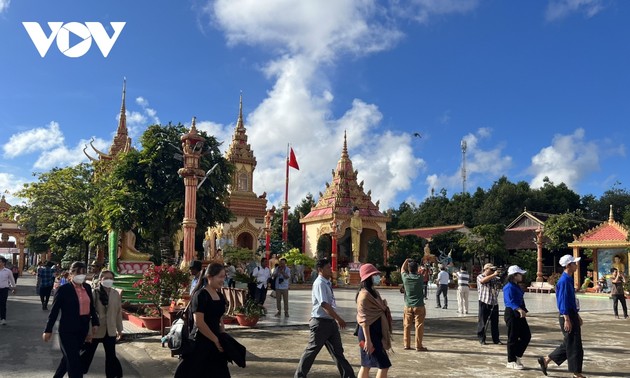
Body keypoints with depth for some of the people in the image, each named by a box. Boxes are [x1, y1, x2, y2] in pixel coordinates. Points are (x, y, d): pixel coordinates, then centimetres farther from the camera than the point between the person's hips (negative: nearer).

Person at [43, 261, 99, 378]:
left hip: (82, 329, 6)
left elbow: (91, 307, 12)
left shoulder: (87, 288, 5)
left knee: (69, 357, 20)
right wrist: (48, 330, -8)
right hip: (68, 330, -6)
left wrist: (95, 323, 7)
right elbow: (54, 310, -8)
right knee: (74, 360, -3)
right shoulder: (63, 289, -11)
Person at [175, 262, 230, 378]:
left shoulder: (220, 296, 9)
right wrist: (216, 340, -15)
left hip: (215, 342, 8)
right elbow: (199, 322, -20)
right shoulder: (200, 295, -15)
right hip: (201, 342, -8)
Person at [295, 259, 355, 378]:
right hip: (321, 322, -9)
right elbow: (324, 304, -26)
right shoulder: (319, 283, -18)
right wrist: (339, 318, -27)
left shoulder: (327, 283, 9)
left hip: (331, 321, 9)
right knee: (312, 350, 4)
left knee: (337, 350, 13)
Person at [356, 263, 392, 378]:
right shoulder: (364, 295, -18)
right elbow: (364, 320, -21)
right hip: (369, 333, -10)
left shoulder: (373, 292, 11)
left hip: (376, 332, 10)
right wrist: (368, 340, -23)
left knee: (366, 365, 14)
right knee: (384, 365, -6)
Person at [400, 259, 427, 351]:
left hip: (408, 306, 3)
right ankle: (418, 346, 3)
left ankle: (407, 344, 16)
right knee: (419, 326, 2)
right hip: (419, 306, -3)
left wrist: (407, 260, 22)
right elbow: (426, 278, 12)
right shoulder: (420, 278, -10)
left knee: (407, 326, 10)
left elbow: (402, 269, 15)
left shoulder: (405, 277, -5)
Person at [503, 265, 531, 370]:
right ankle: (511, 362, 10)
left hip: (519, 314, 10)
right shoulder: (509, 287, -17)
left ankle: (517, 356, 23)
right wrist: (519, 309, -45)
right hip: (511, 314, -10)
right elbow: (510, 302, -30)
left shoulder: (516, 286, 13)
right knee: (513, 338, -1)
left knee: (527, 335, 10)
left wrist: (522, 310, 27)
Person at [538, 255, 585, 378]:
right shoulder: (564, 281, -17)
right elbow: (563, 301, -21)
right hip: (567, 316, -10)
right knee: (574, 345, 0)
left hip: (572, 315, 10)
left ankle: (546, 360, 21)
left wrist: (577, 316, 24)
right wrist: (567, 319, -22)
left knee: (569, 344, 15)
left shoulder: (569, 279, 13)